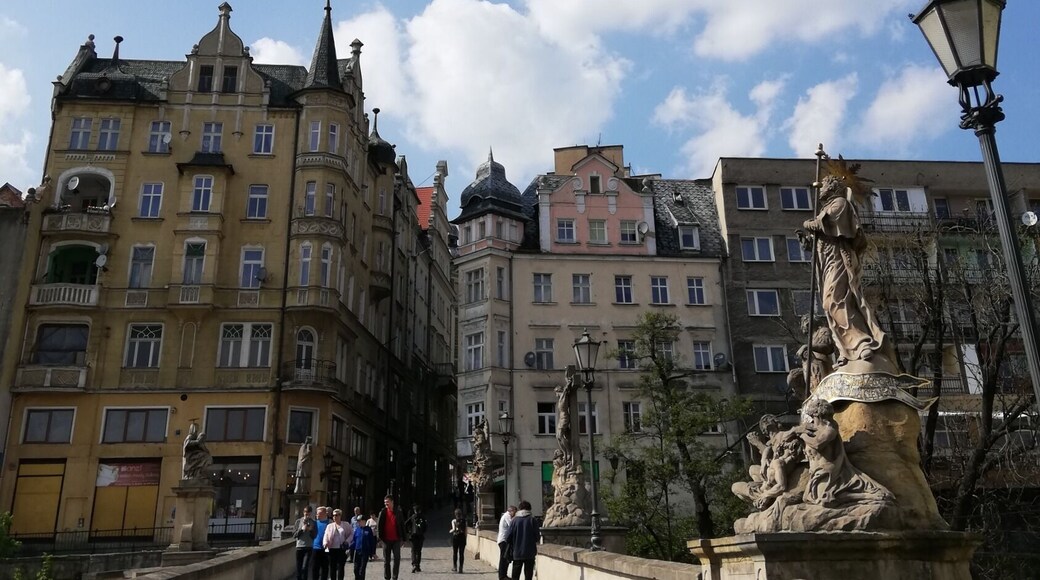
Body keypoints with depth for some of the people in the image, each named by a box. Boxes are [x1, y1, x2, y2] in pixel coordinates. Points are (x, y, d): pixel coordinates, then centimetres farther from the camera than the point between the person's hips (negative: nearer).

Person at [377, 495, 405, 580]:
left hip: (396, 540, 0)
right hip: (386, 540, 0)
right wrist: (380, 538, -6)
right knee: (386, 560, 7)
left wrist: (403, 538, 2)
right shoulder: (382, 513, 0)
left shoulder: (398, 513, 1)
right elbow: (379, 525, 1)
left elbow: (402, 525, 4)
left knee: (397, 559, -2)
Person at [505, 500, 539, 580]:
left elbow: (508, 538, -5)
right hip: (530, 553, -1)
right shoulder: (532, 520, -7)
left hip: (517, 553, 1)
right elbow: (537, 537, -7)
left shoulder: (515, 520, -4)